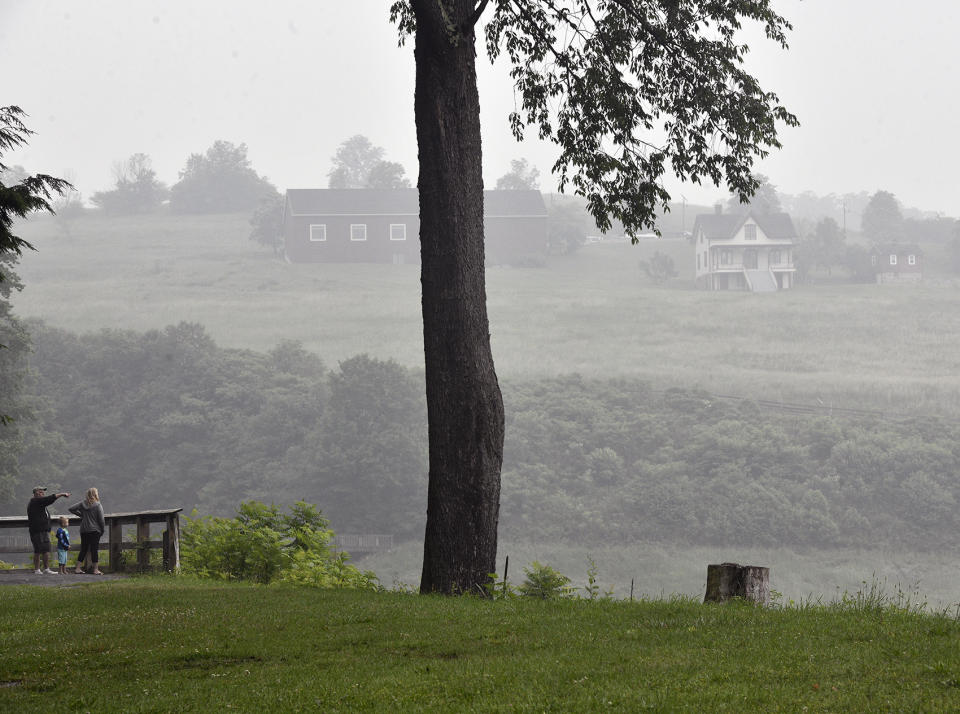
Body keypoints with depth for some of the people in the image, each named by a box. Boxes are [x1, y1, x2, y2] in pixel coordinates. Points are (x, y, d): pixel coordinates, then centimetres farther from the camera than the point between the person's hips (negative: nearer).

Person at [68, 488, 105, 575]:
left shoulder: (82, 504, 3)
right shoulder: (98, 506, -9)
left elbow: (71, 509, 2)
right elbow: (101, 520, -9)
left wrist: (80, 514, 8)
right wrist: (103, 529, 3)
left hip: (83, 531, 4)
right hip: (95, 531, -4)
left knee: (83, 549, 10)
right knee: (94, 550, -2)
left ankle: (78, 568, 8)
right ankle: (95, 569, -3)